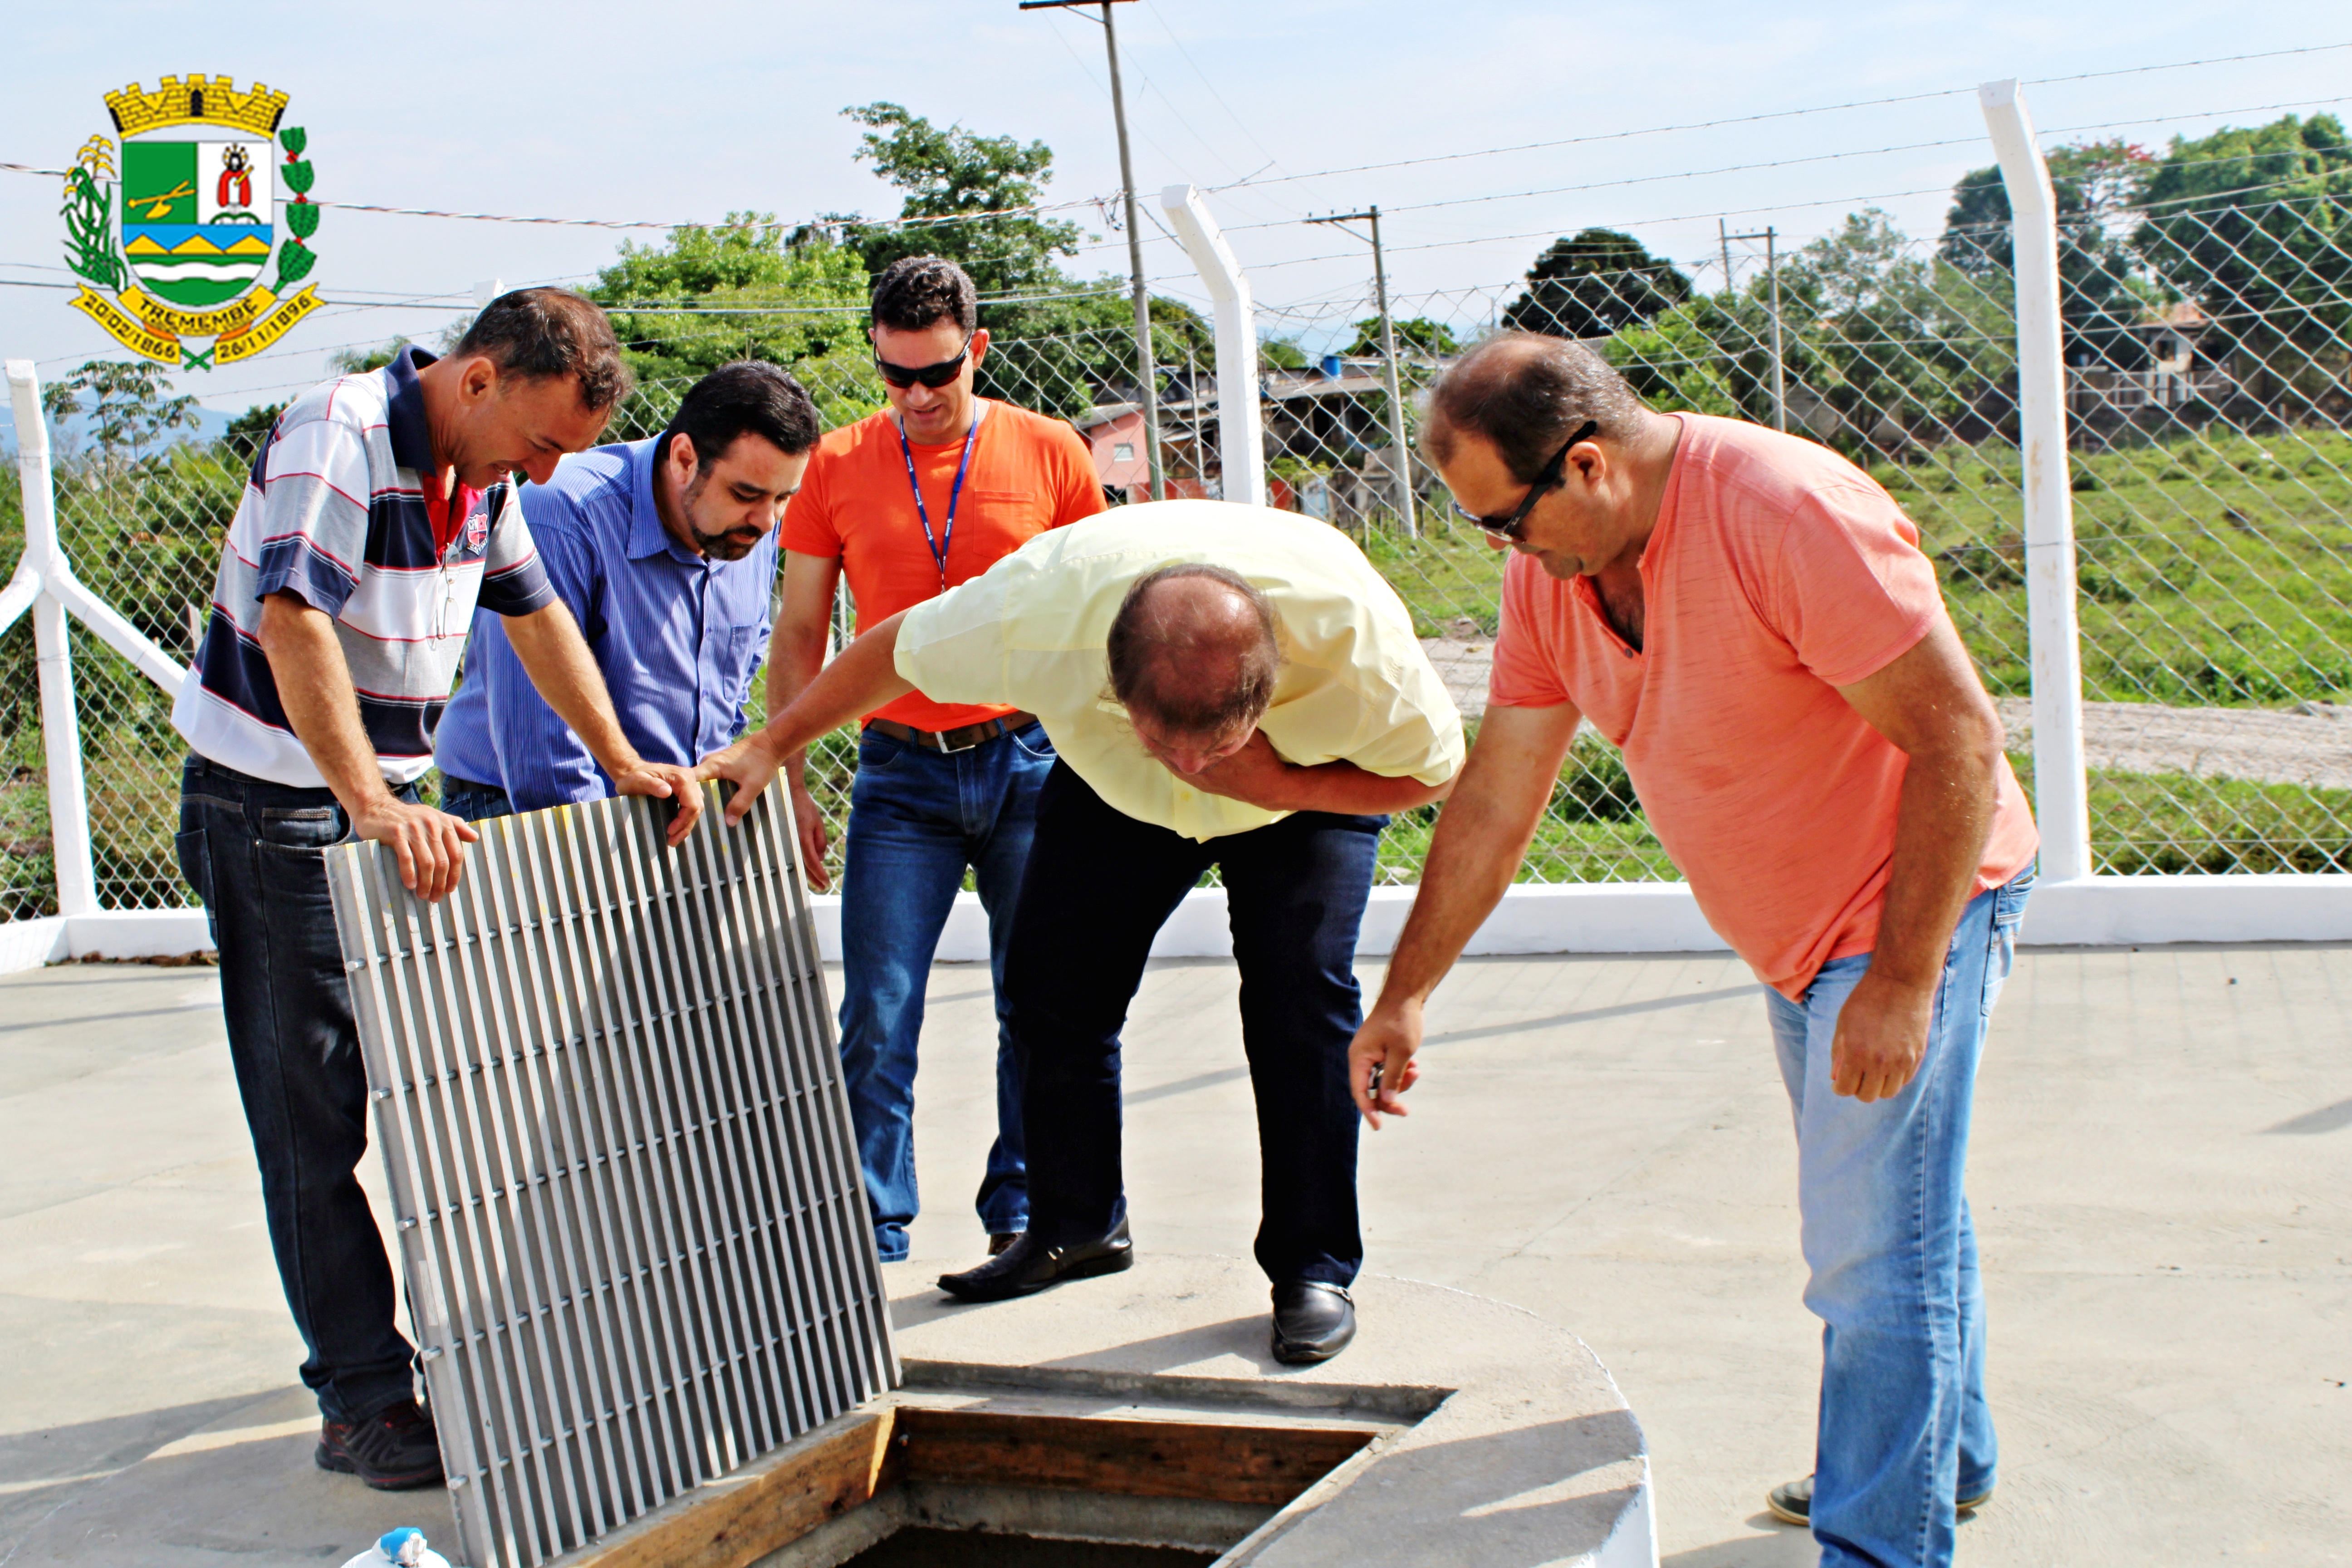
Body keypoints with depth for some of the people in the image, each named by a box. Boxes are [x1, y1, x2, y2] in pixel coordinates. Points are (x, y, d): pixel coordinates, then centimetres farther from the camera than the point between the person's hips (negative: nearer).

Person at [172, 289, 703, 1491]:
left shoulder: (481, 466, 3)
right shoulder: (338, 441, -24)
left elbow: (536, 616, 13)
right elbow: (293, 623, -37)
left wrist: (622, 763, 5)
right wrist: (372, 807, -46)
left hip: (392, 803, 8)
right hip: (273, 805, -8)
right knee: (318, 1112, -4)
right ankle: (364, 1403, 2)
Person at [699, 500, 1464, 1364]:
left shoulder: (1350, 629, -43)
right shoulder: (1037, 605, -40)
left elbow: (1430, 771, -23)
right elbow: (895, 652, -18)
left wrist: (1278, 784, -37)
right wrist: (769, 746, -12)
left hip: (1310, 794, -2)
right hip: (1112, 794, 2)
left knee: (1299, 994, -18)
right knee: (1052, 987, -2)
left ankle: (1313, 1269, -4)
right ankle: (1076, 1228, 20)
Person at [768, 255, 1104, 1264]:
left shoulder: (1048, 453, 1)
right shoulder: (837, 468, 3)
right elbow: (799, 636, 8)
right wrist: (789, 784, 3)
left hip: (1031, 762, 0)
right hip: (900, 772, 0)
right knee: (877, 1021, -2)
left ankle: (1024, 1212, 22)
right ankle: (868, 1239, 7)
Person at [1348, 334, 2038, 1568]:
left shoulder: (1790, 515, -28)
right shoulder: (1551, 571, -4)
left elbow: (1960, 741, -26)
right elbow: (1493, 800, 3)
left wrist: (1902, 981, -26)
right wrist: (1405, 994, 6)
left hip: (1915, 906, -8)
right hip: (1796, 936, 8)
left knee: (1875, 1251, -8)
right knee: (1882, 1214, 22)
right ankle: (1944, 1456, 41)